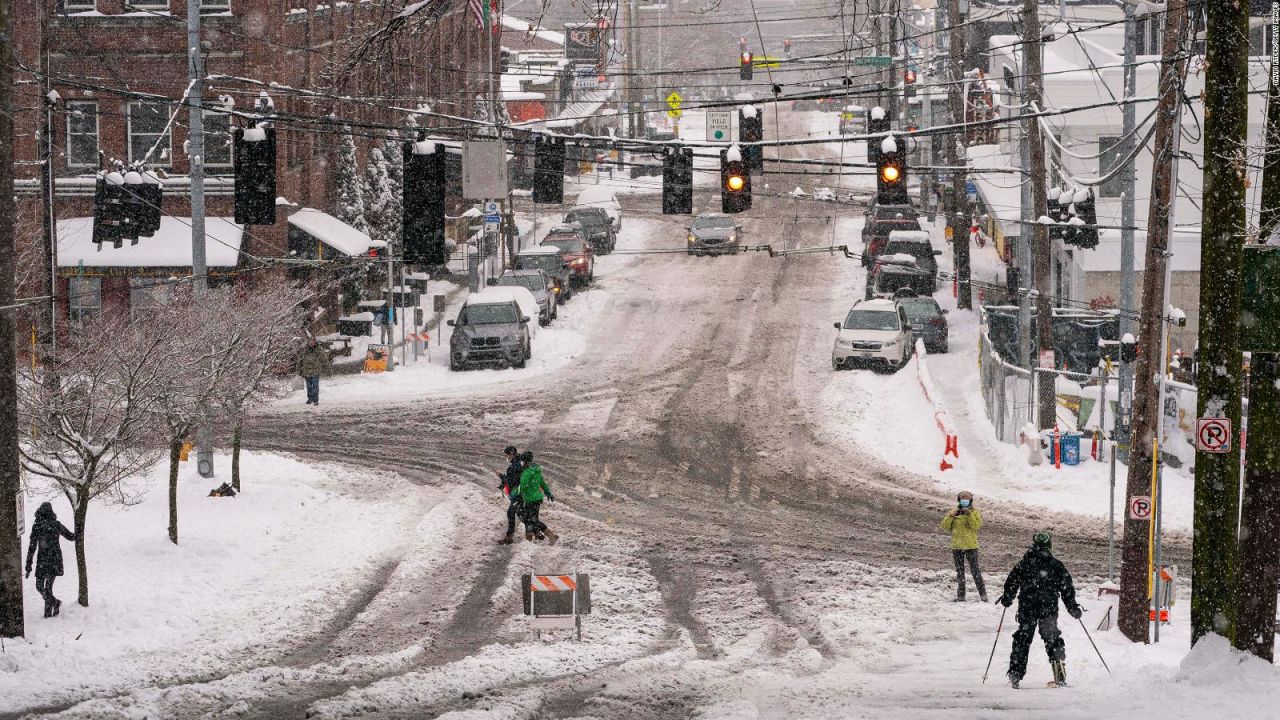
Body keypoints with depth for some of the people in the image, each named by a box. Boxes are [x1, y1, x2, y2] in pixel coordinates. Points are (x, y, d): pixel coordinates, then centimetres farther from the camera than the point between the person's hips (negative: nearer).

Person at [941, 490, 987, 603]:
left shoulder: (974, 512, 2)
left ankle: (983, 593, -2)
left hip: (971, 546, -3)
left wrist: (969, 514, -21)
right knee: (959, 572, 8)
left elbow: (976, 525, -15)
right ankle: (960, 595, 12)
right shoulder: (954, 512, 8)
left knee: (975, 570, -6)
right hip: (957, 547, 3)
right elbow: (945, 526, 0)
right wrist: (951, 515, -13)